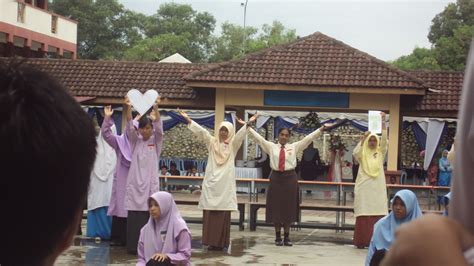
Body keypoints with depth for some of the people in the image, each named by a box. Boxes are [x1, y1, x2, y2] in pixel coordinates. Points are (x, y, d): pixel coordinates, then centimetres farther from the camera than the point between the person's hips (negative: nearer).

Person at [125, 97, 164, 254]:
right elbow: (129, 127, -7)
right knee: (134, 217, -2)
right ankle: (133, 246, 3)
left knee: (148, 216, -2)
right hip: (135, 183, 1)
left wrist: (156, 108, -27)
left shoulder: (156, 141, 6)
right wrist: (129, 108, -23)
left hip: (150, 183, -1)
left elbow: (159, 127, -12)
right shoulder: (135, 141, 8)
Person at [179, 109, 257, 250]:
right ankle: (211, 241, 1)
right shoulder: (212, 142, 10)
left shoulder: (233, 145, 8)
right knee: (210, 214, -2)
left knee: (223, 214, -3)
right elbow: (201, 131, -1)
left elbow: (240, 134, -9)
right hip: (211, 183, 1)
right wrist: (189, 120, -12)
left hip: (225, 184, -1)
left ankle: (221, 242, 0)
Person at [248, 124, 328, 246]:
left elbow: (308, 138, 2)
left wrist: (321, 129, -5)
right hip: (276, 178, 0)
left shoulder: (294, 147, 7)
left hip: (290, 178, 0)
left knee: (289, 208, 4)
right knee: (275, 207, 2)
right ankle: (278, 237, 12)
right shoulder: (271, 146, 6)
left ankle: (287, 237, 13)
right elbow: (258, 138, 1)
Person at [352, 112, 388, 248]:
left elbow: (384, 139, -3)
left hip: (378, 188, 2)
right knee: (363, 215, -4)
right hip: (364, 188, -1)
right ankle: (361, 241, -2)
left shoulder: (380, 153, 10)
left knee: (378, 214, -5)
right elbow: (355, 153, -15)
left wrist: (383, 122, -14)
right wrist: (363, 138, -23)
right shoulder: (362, 154, 7)